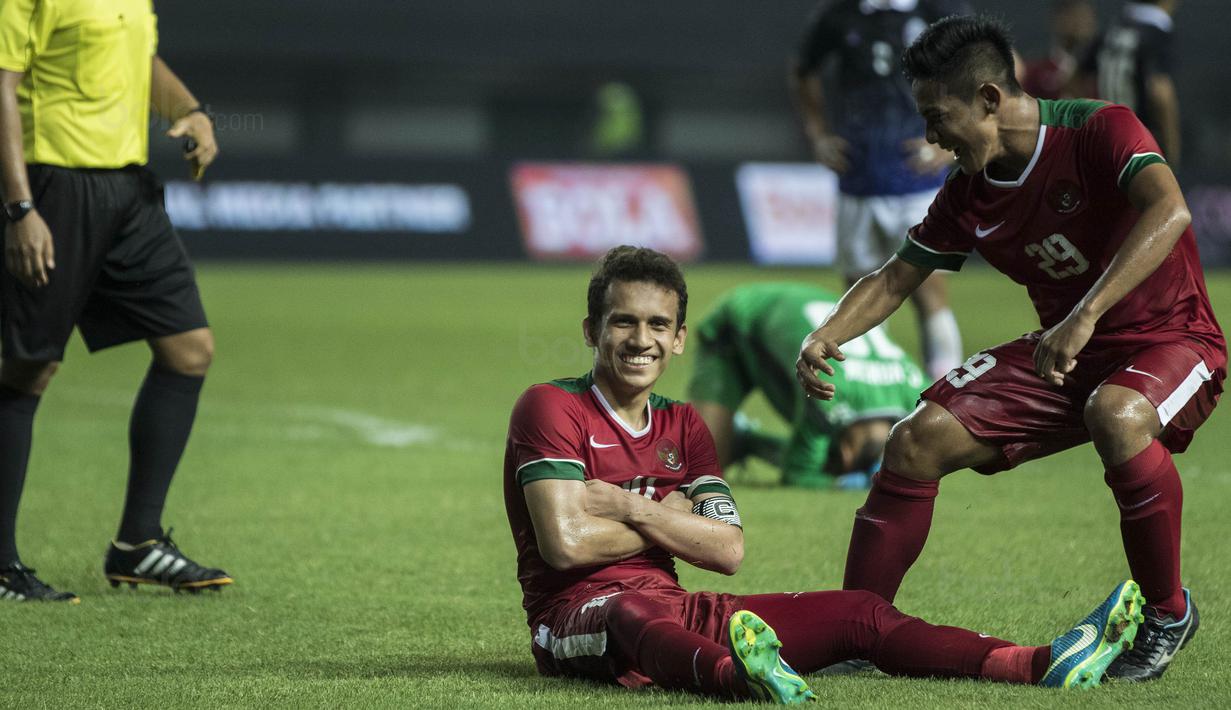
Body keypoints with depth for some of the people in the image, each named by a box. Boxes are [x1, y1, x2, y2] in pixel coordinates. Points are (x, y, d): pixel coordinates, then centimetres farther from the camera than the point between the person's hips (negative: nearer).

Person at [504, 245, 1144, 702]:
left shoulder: (682, 426, 18)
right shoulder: (550, 408, -3)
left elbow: (728, 550, 6)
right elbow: (566, 543, -17)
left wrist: (629, 508, -7)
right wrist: (672, 525, -4)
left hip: (668, 610, 8)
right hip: (577, 615, -8)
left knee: (858, 614, -1)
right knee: (633, 612, -45)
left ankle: (1045, 665, -14)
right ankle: (735, 677, -81)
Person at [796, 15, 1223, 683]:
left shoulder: (1099, 131, -21)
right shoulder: (968, 197, 0)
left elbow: (1169, 211, -38)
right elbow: (896, 278, 10)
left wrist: (1085, 315, -48)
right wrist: (824, 339, -9)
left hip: (1169, 339, -6)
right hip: (1062, 352, 7)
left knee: (1116, 416, -40)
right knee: (916, 441, -8)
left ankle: (1168, 613, -19)